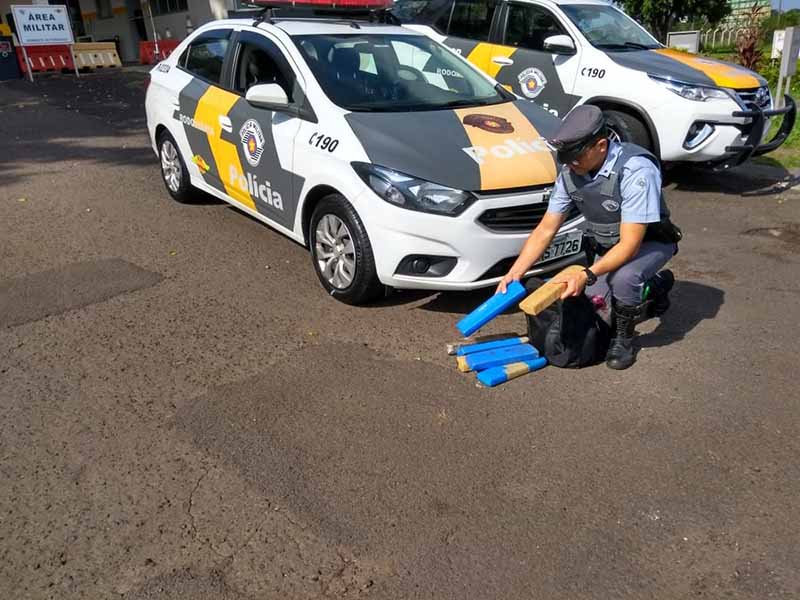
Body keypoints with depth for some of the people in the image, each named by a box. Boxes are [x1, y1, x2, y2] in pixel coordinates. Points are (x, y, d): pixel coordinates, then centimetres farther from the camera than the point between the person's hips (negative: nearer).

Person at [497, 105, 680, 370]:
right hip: (605, 247, 7)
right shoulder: (570, 173, -14)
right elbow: (545, 230, -8)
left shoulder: (635, 170, -34)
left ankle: (623, 337, -6)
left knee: (623, 277, -36)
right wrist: (513, 274, -15)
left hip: (648, 242, -6)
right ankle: (656, 286, 26)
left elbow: (630, 244, -34)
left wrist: (587, 275, -45)